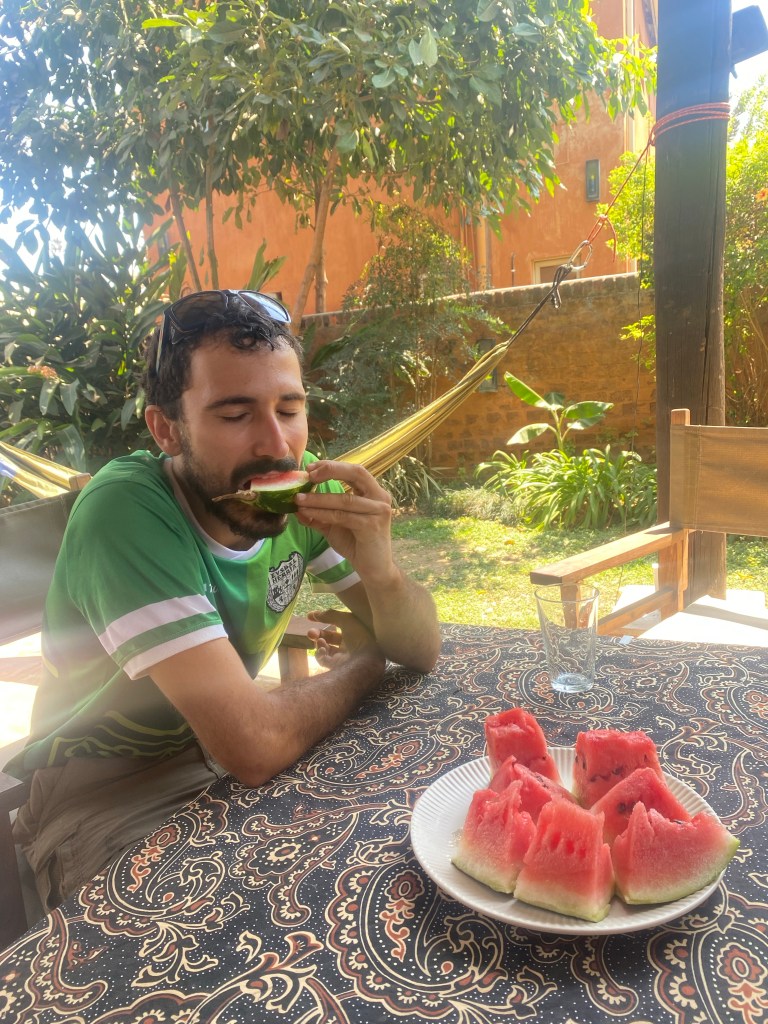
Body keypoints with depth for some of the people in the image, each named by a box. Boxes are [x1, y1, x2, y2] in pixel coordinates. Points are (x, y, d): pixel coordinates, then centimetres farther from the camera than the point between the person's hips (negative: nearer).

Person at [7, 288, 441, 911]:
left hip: (226, 756, 6)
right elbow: (253, 745, -34)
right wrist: (362, 667, -14)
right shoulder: (126, 511, -29)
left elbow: (421, 652, -8)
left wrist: (380, 571, -31)